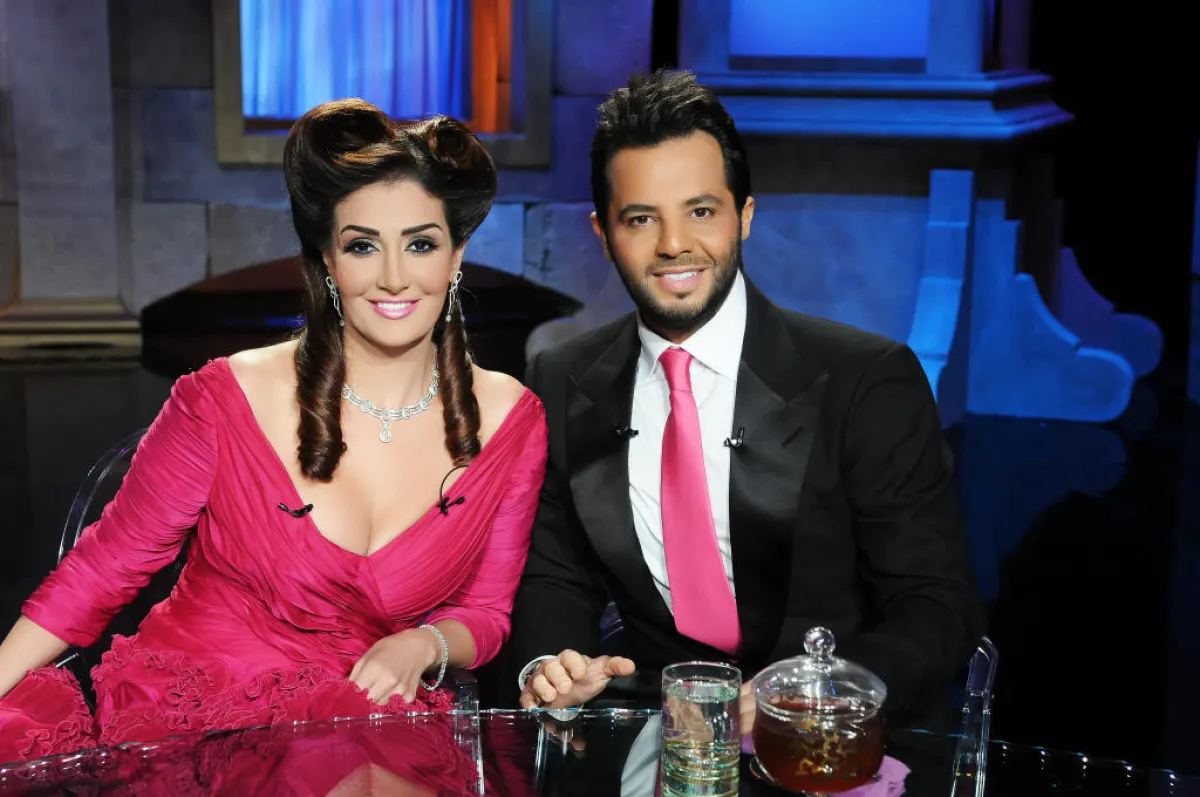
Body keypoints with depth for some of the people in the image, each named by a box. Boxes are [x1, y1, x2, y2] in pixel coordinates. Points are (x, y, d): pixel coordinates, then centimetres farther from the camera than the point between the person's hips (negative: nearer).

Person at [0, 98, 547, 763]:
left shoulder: (510, 421, -1)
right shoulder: (226, 399, -9)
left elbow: (484, 613, 9)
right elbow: (102, 568, 2)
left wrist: (424, 644, -13)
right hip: (177, 716, 1)